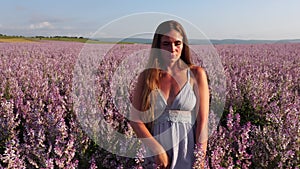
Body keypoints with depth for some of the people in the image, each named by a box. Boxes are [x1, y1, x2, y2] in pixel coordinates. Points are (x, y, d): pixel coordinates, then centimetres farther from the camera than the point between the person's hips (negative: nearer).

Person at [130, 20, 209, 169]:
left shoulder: (196, 74, -6)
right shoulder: (146, 76, -3)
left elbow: (203, 119, -7)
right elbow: (136, 119, -5)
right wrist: (157, 149, -14)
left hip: (188, 153, 0)